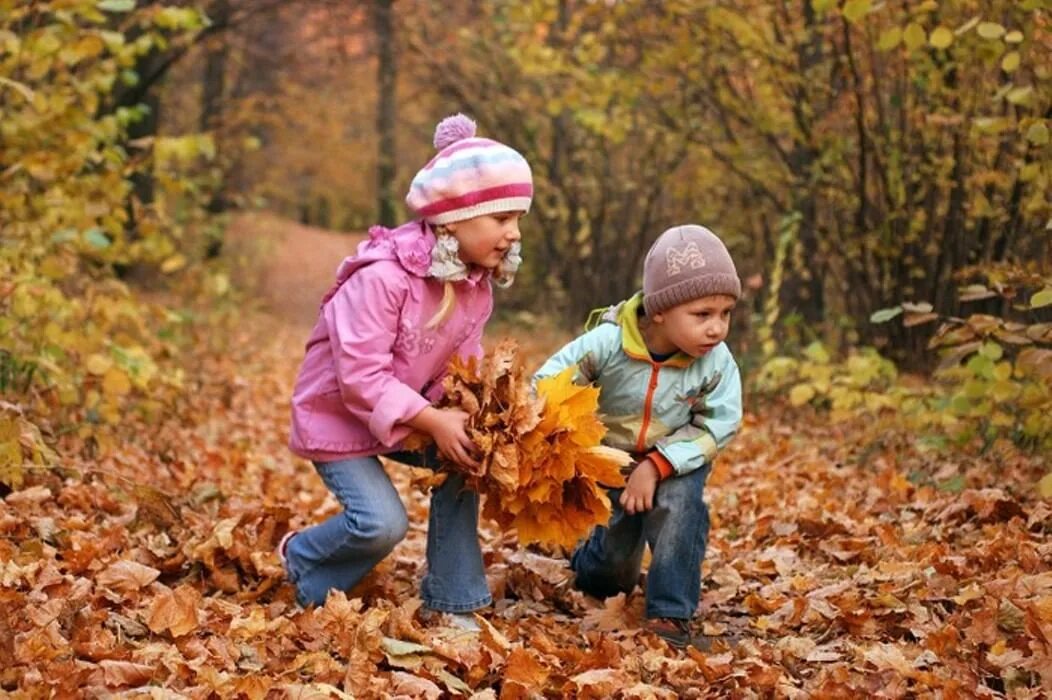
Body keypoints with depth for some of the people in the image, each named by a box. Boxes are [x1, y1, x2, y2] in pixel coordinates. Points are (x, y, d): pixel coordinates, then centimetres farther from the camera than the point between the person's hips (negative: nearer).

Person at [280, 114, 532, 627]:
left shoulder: (477, 283, -5)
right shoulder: (383, 276, -31)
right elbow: (361, 377, -31)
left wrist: (468, 412, -19)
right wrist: (433, 421, -31)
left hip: (406, 411, 8)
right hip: (337, 411, -8)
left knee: (466, 464, -11)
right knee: (383, 524, -20)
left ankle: (451, 603, 2)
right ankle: (301, 559, 12)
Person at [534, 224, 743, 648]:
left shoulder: (717, 363, -23)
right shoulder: (607, 343, -26)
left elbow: (717, 427, -20)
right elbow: (546, 386, -18)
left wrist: (657, 466, -29)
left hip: (677, 461, 0)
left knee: (679, 501, -30)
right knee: (614, 552, 3)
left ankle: (670, 611, -18)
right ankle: (591, 567, 43)